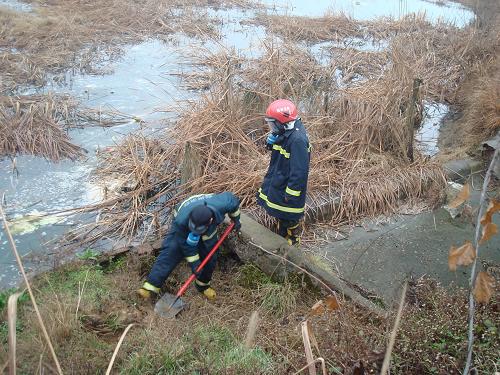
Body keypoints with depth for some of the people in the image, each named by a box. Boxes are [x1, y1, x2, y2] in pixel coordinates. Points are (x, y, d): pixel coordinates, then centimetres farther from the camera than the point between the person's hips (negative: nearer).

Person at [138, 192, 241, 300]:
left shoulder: (220, 205, -43)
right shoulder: (181, 221, -45)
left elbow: (232, 199, -17)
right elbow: (186, 244, -27)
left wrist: (235, 219, -5)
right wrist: (194, 262, -21)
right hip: (182, 230, -3)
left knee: (209, 258, 0)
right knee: (170, 252, -17)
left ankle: (203, 285, 26)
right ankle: (151, 287, -13)